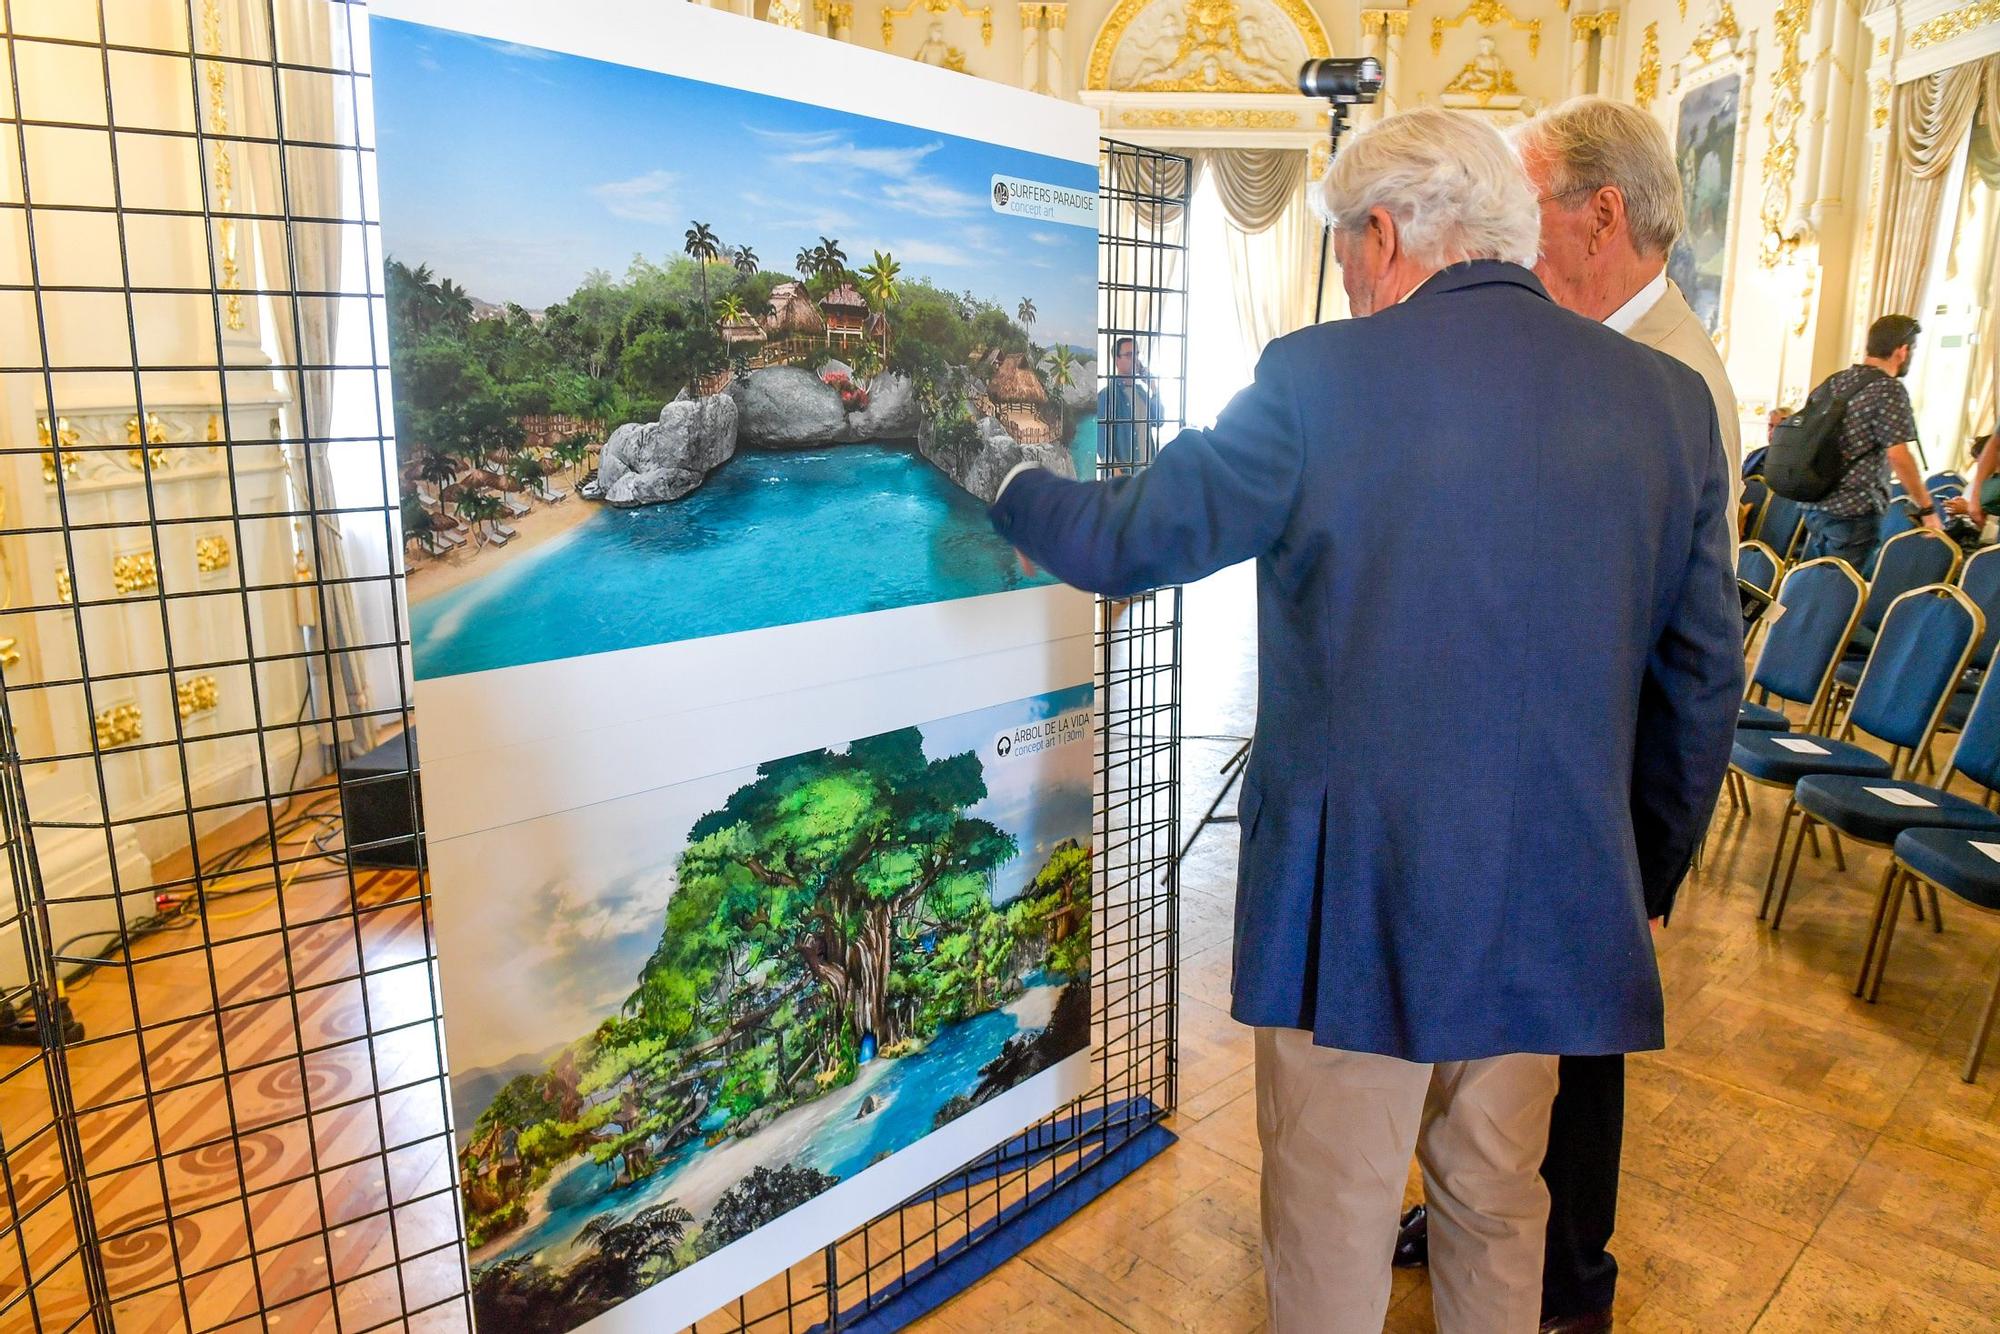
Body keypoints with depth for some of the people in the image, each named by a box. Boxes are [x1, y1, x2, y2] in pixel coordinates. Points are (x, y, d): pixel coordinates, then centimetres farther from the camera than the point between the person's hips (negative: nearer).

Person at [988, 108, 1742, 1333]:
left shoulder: (1321, 380, -13)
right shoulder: (1671, 397, 1)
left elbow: (1129, 542, -4)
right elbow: (1703, 683, 6)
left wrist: (1014, 485, 16)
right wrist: (1641, 883, 18)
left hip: (1356, 902, -4)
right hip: (1557, 909, 5)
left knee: (1331, 1229, 16)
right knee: (1498, 1203, 25)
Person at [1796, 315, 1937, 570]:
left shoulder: (1834, 381, 11)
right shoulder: (1889, 390, -11)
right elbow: (1898, 456, -17)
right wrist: (1927, 509, -9)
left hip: (1816, 507, 7)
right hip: (1856, 512, -7)